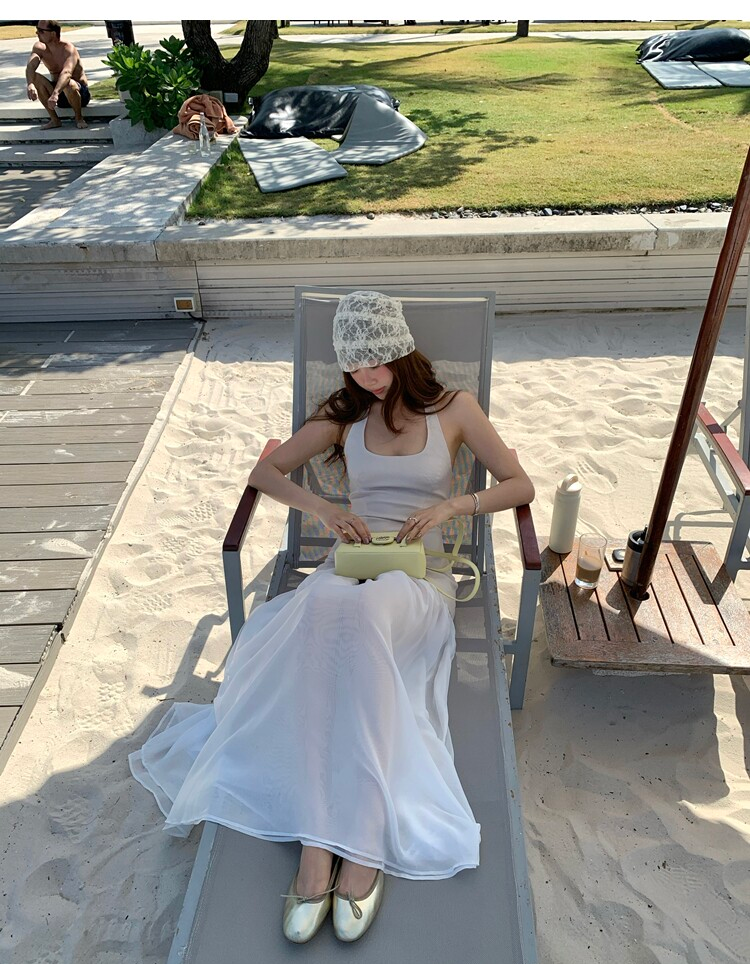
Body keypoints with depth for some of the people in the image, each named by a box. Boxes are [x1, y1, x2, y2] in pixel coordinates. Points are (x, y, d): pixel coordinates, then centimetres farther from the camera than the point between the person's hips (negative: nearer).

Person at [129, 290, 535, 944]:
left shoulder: (454, 408, 8)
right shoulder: (343, 415, 14)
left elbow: (521, 485, 7)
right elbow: (264, 471, 15)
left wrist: (450, 504, -11)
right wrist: (321, 506, -5)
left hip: (419, 576, -2)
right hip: (351, 561, 2)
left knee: (354, 610, -39)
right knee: (325, 612, -38)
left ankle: (321, 840, -35)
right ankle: (335, 838, -35)